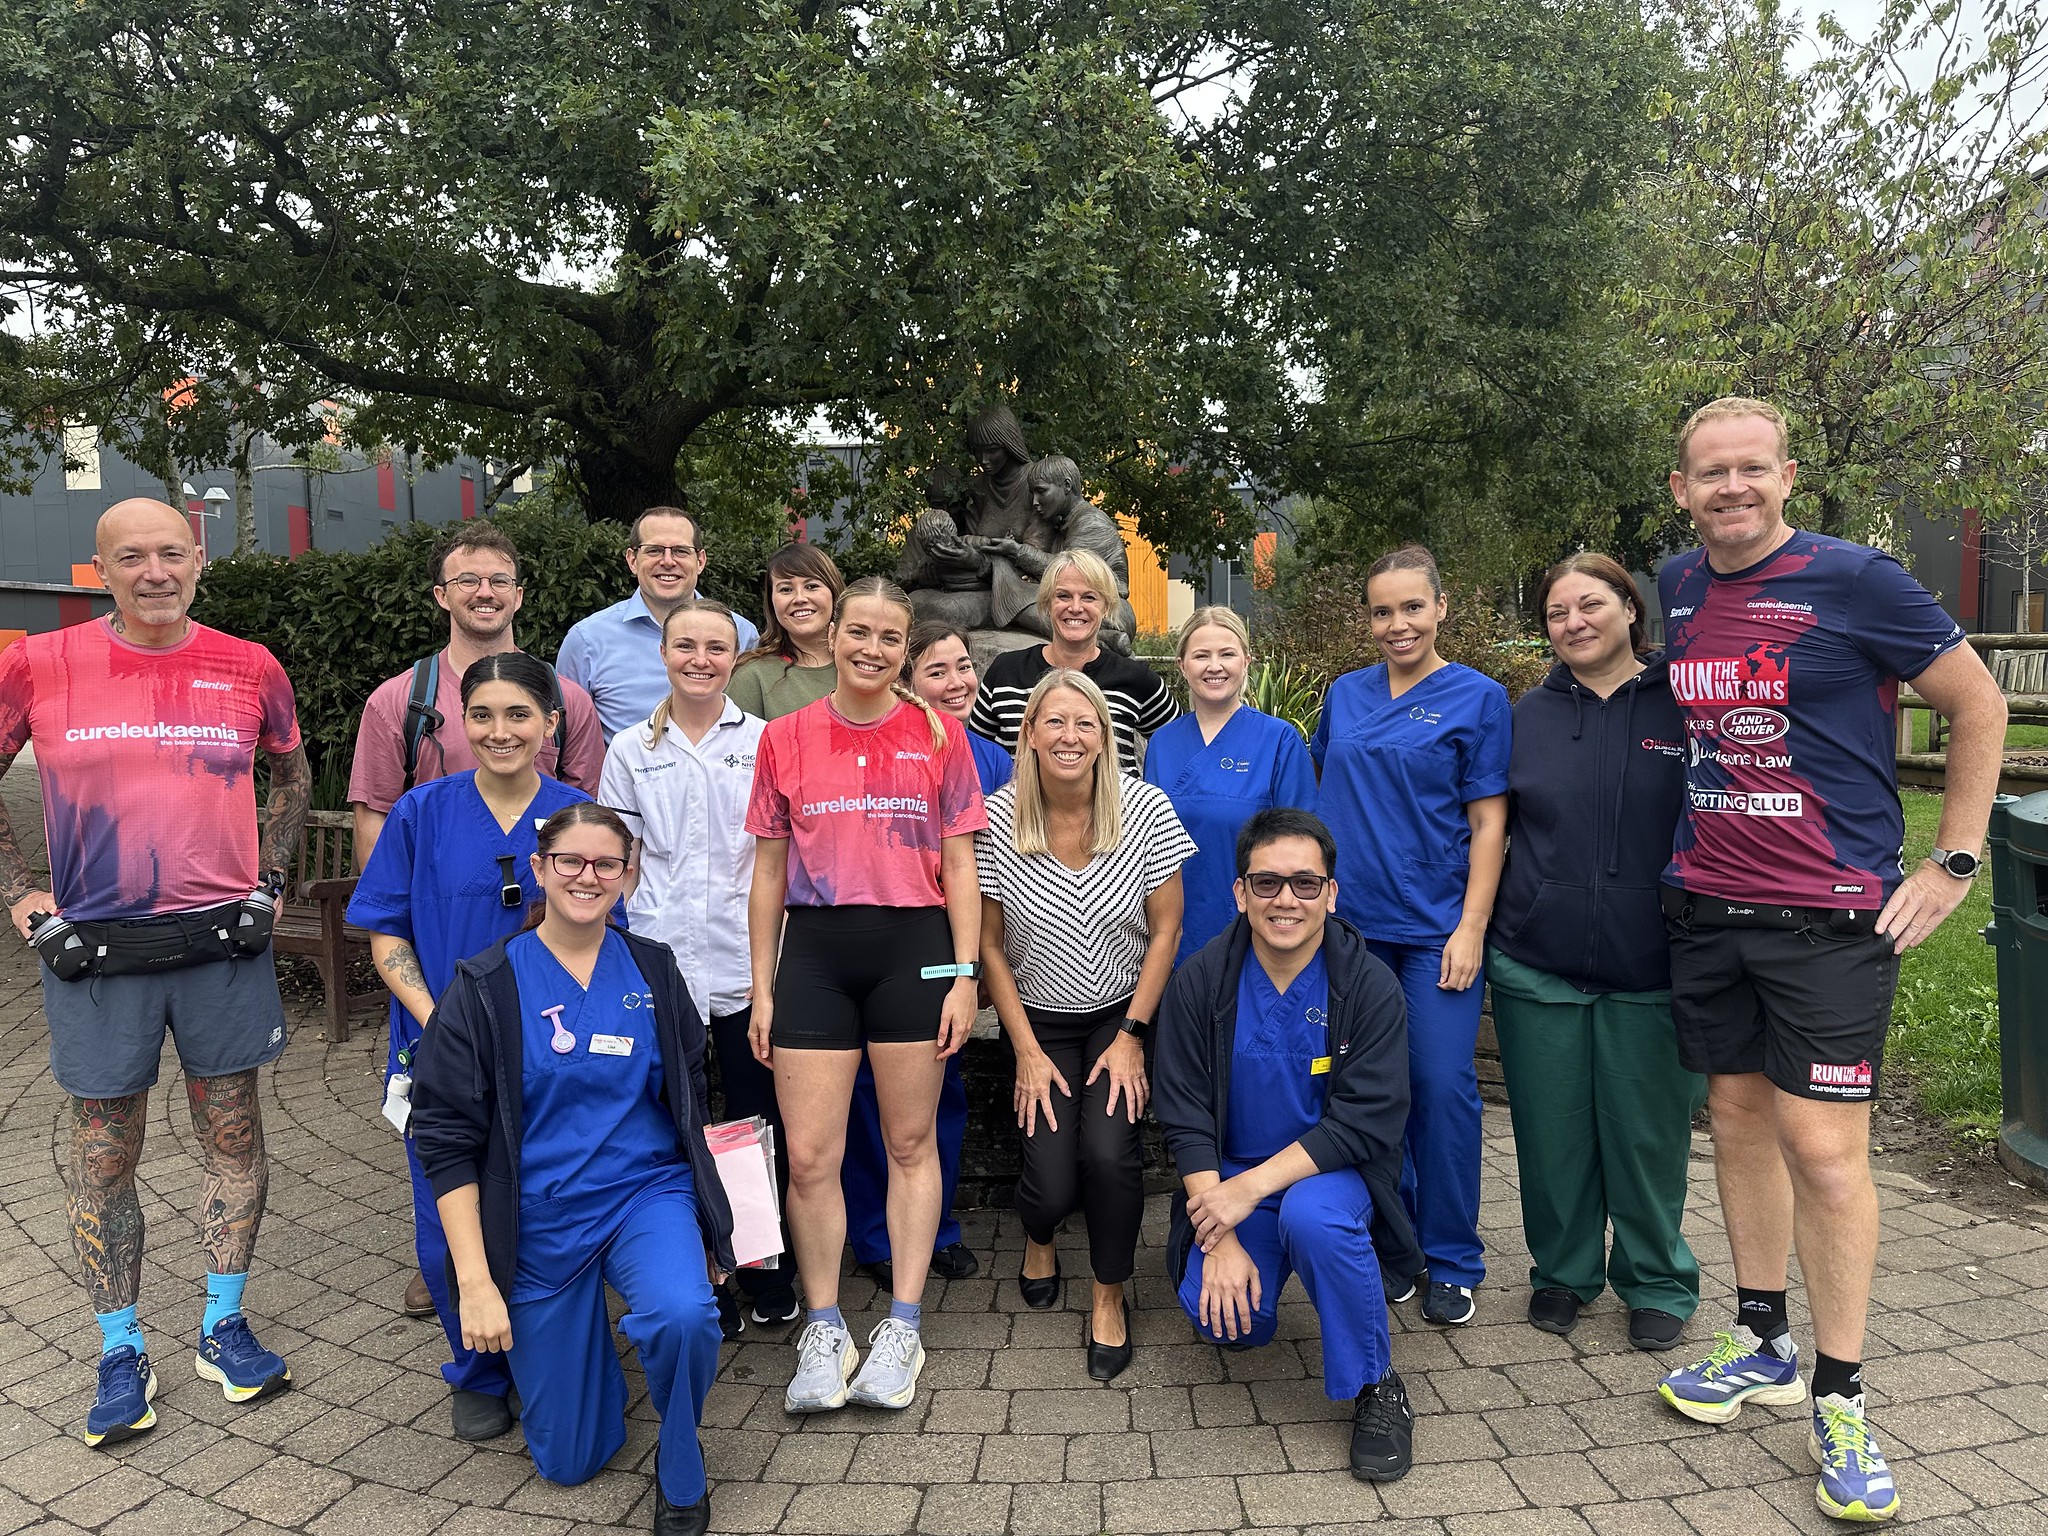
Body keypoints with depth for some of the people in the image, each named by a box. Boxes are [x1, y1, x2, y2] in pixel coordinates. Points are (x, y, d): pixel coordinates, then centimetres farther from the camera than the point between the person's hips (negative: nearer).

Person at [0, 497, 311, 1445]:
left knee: (233, 1139, 9)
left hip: (222, 942, 1)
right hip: (92, 947, -1)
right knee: (102, 1160, 8)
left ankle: (223, 1328, 26)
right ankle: (122, 1356, 24)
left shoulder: (249, 669, 0)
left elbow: (292, 774, 16)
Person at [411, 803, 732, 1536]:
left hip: (647, 1192, 1)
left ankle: (681, 1471, -2)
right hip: (540, 1221, 0)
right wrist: (474, 1281, -12)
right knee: (569, 1461, 7)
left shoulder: (653, 970, 1)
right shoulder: (485, 988, -8)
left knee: (685, 1315, -33)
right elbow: (447, 1141, -7)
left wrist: (706, 1225, 9)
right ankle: (580, 1335, 40)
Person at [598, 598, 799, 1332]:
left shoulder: (764, 743, 3)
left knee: (758, 1121, 6)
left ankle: (768, 1276, 23)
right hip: (658, 964, 1)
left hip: (747, 967, -1)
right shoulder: (632, 751, 7)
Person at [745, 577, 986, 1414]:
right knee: (809, 1155, 1)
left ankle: (902, 1328, 21)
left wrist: (965, 976, -3)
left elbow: (960, 865, 4)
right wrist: (761, 989, 7)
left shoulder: (940, 734, 3)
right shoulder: (785, 738, 6)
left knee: (911, 1142, 8)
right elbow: (768, 871, 9)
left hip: (913, 944, -1)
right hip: (814, 948, 1)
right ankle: (823, 1330, 19)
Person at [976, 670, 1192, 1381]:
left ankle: (1110, 1296, 7)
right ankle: (1040, 1234, 30)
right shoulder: (997, 818, -14)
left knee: (1109, 1149, -22)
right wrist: (1028, 1052, -7)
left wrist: (1132, 1036, -9)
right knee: (1053, 1183, -11)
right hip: (1039, 1019, 0)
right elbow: (988, 943, -6)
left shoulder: (1145, 808, -13)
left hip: (1122, 1012, 0)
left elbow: (1166, 929, -6)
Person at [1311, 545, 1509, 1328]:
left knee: (1443, 1086, -2)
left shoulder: (1477, 697, -1)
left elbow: (1488, 821, -4)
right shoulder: (1345, 694, 10)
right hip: (1351, 922, 3)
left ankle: (1451, 1263, 14)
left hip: (1436, 927, -3)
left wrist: (1472, 927, -10)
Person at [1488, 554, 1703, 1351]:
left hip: (1650, 967, -2)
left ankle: (1656, 1280, 29)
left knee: (1647, 1132, 8)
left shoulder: (1686, 706, -1)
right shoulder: (1529, 715, 7)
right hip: (1537, 964, 2)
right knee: (1551, 1131, 10)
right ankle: (1562, 1271, 30)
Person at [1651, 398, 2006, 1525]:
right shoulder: (1676, 590, 7)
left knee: (1822, 1147, -5)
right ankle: (1762, 1345, 29)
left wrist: (1953, 861, -4)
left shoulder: (1855, 581, -9)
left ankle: (1839, 1399, 11)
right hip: (1707, 905, 5)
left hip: (1831, 915, -5)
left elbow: (1979, 706, -2)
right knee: (1738, 1118, 13)